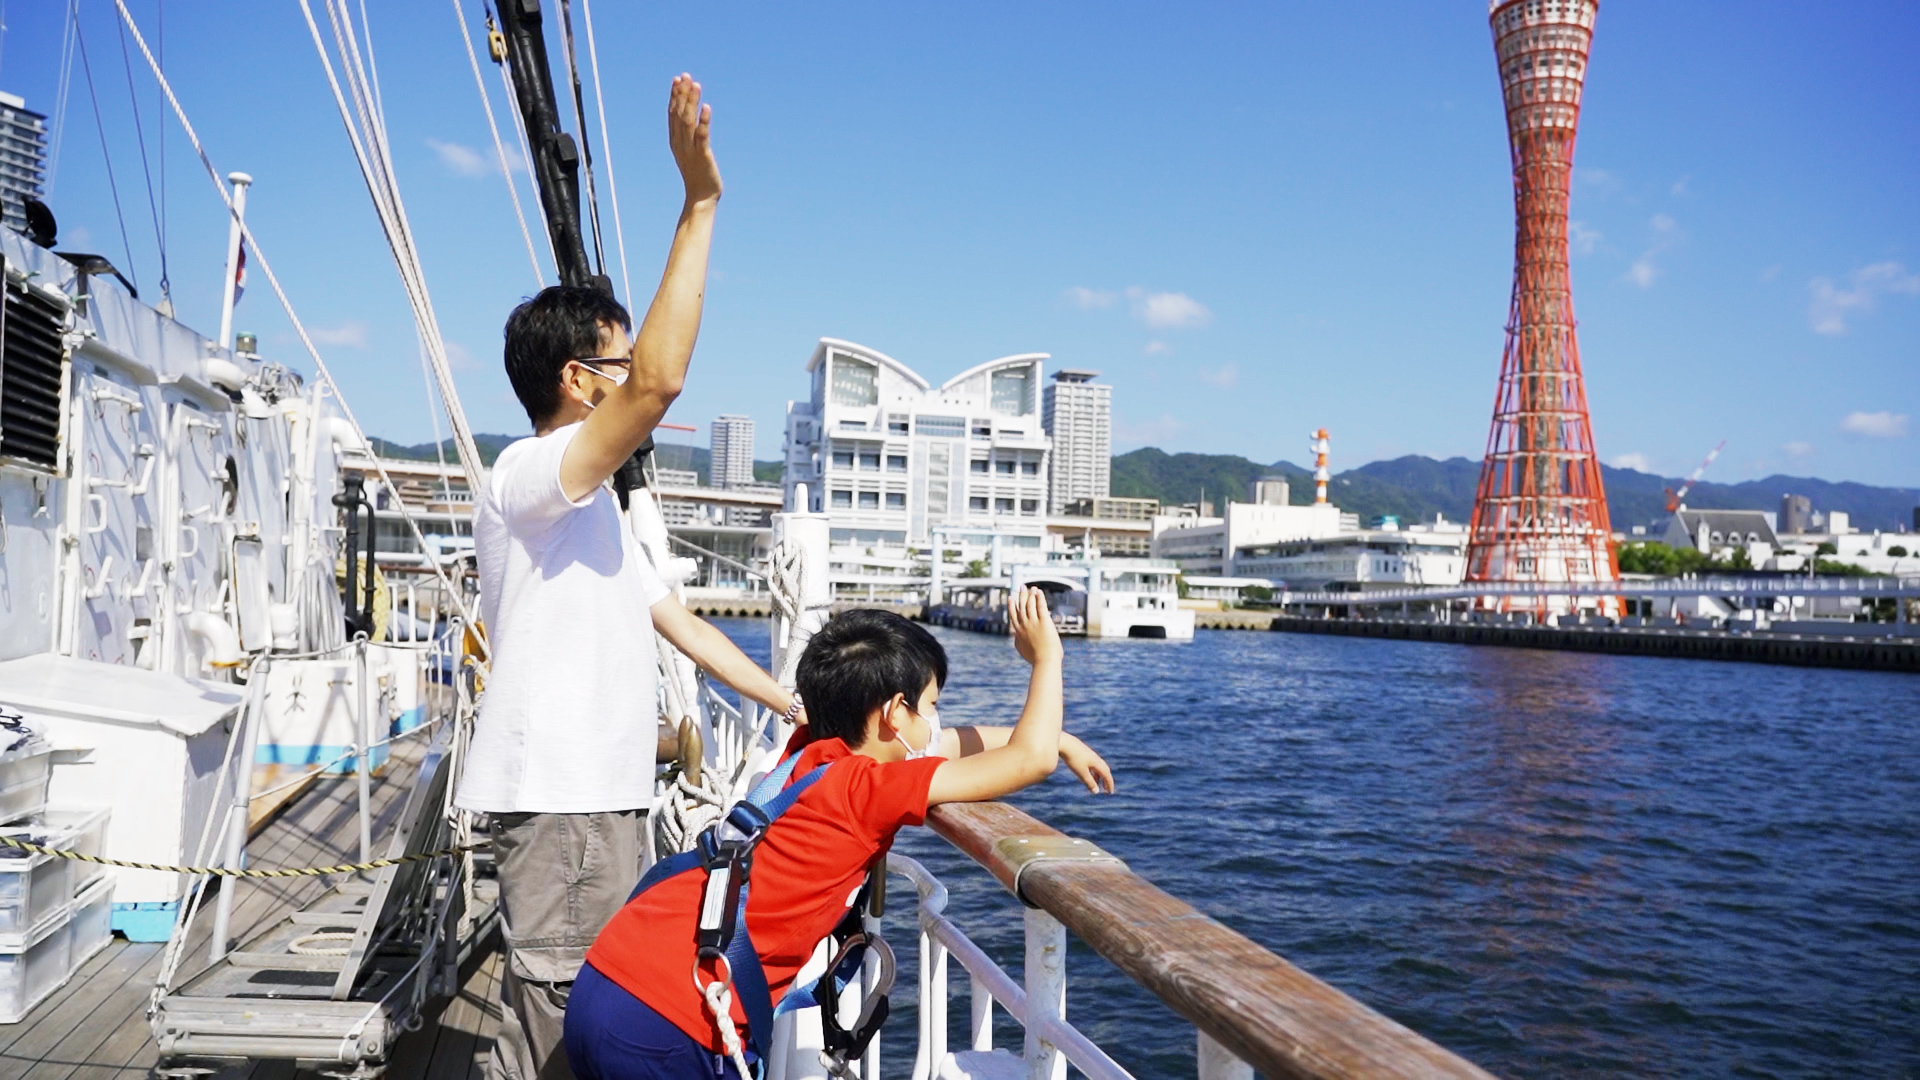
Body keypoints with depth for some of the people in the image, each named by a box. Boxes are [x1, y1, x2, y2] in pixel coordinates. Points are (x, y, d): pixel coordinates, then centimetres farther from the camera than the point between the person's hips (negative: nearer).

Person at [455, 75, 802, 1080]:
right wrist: (699, 203, -26)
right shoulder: (528, 476, -11)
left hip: (599, 791, 10)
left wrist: (794, 704, 19)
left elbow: (677, 619, 23)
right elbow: (660, 380, -28)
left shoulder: (592, 509, 22)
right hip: (557, 796, -10)